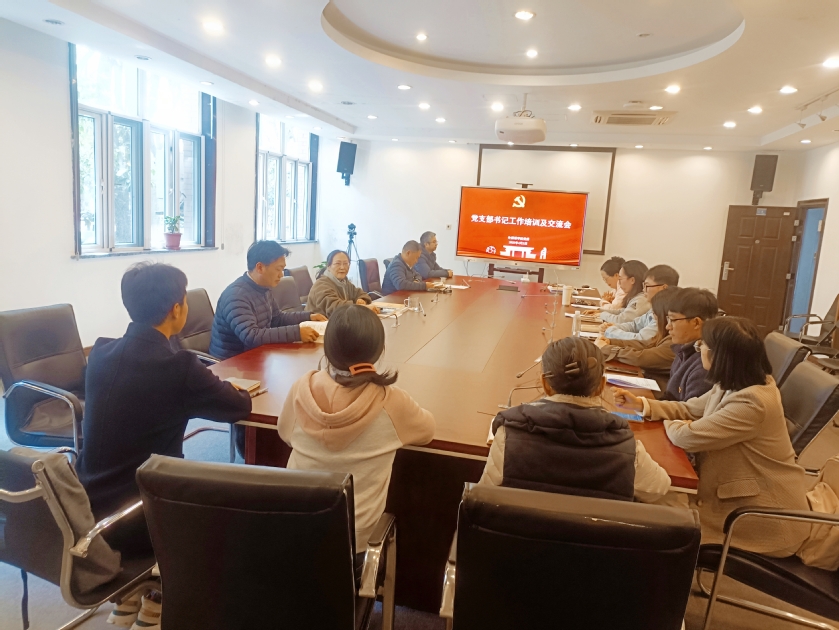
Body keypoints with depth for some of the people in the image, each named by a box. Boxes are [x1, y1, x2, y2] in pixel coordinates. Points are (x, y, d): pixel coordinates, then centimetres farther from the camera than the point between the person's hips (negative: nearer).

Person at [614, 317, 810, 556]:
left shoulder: (751, 403, -31)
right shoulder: (734, 385, -1)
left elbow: (687, 436, -27)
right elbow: (689, 410, 10)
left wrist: (669, 425, -4)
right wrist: (641, 404, -2)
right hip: (748, 495, 8)